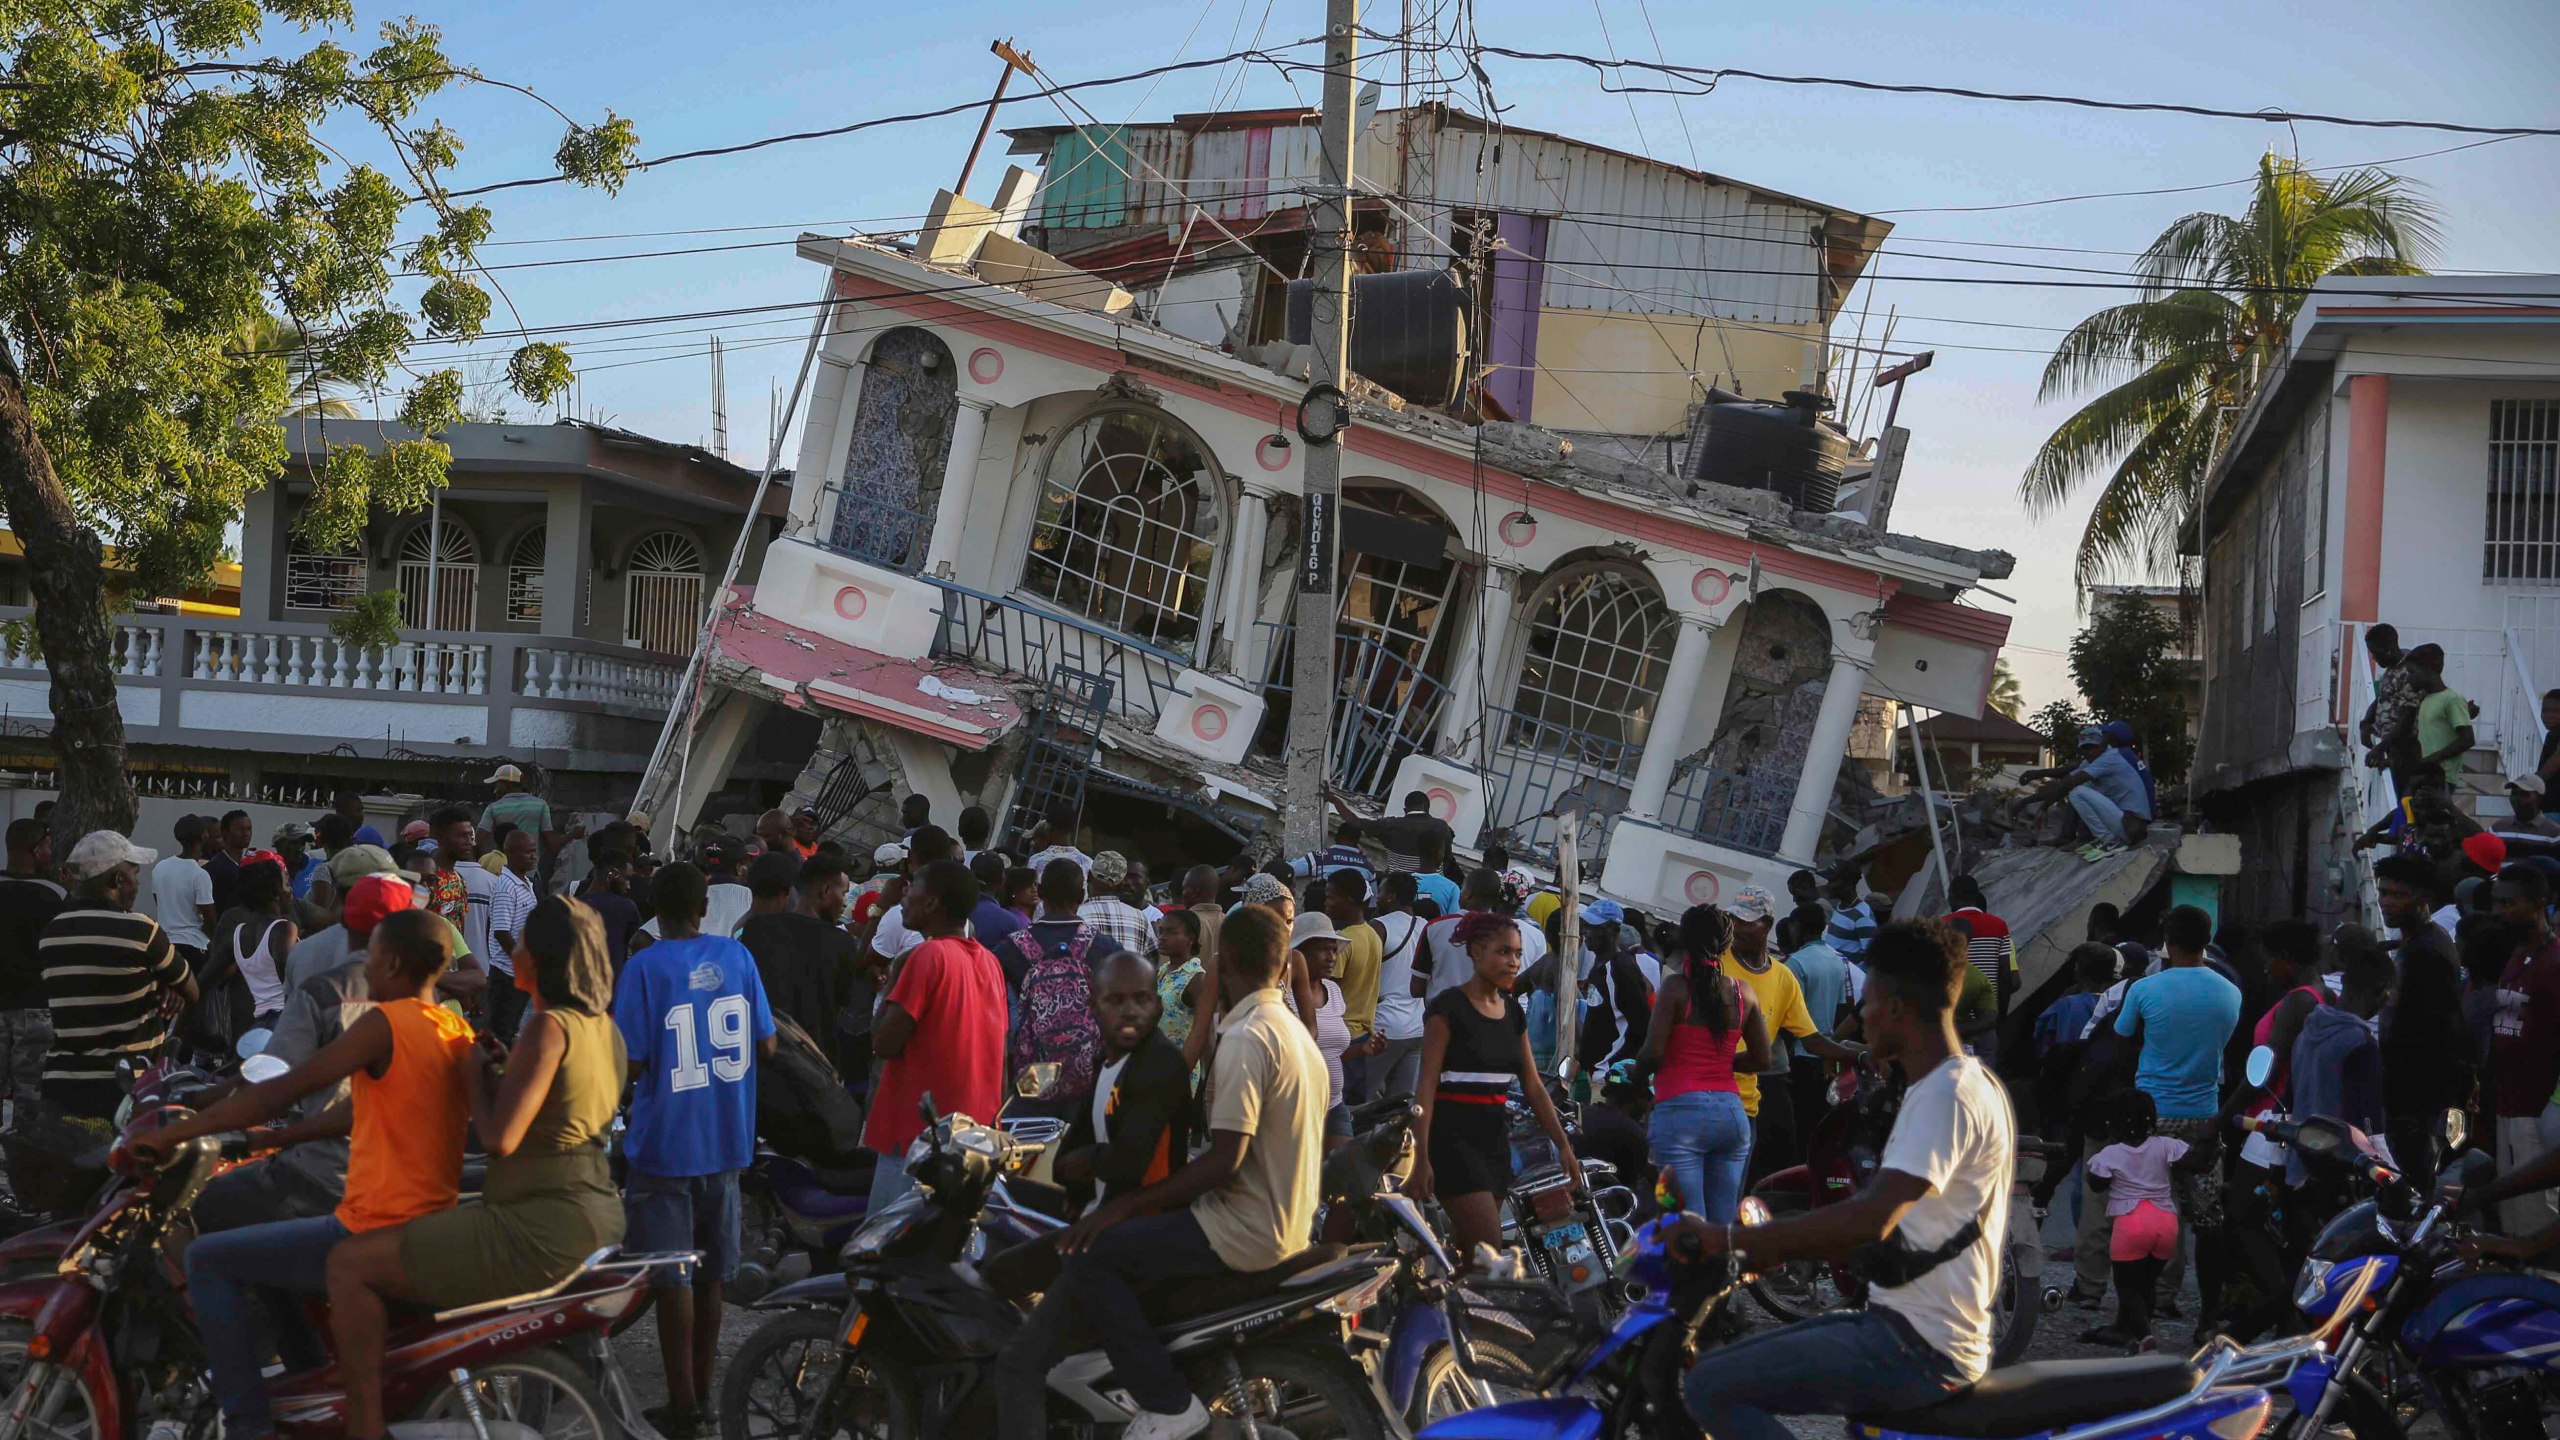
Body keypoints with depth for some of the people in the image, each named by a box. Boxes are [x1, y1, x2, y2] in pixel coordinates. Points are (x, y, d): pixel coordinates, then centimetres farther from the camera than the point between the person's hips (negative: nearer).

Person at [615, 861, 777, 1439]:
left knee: (673, 1276, 2)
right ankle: (702, 1389, 25)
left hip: (666, 1141, -5)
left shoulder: (644, 968, -13)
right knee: (712, 1271, 15)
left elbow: (630, 1066, -16)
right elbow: (766, 1045, 3)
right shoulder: (736, 956, 0)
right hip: (727, 1140, 5)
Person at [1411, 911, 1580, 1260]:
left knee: (1465, 1251, 9)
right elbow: (1426, 1086, -12)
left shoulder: (1513, 1012, 11)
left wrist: (1563, 1145, 4)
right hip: (1454, 1137, -7)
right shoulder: (1449, 1008, -9)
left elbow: (1534, 1087, 12)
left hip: (1495, 1137, 7)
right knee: (1490, 1251, -14)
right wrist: (1421, 1156, -19)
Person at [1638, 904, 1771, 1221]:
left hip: (1681, 1110, -5)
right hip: (1732, 1114, 5)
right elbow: (1761, 1059, 13)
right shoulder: (1742, 991, 8)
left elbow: (1653, 1053, -10)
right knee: (1723, 1226, 9)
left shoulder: (1676, 985, -5)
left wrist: (1633, 1073, 9)